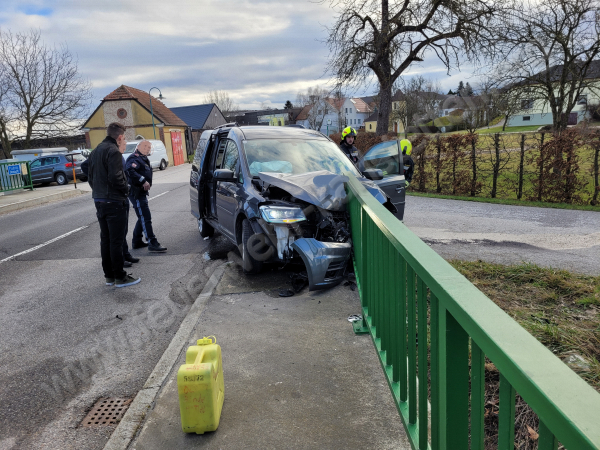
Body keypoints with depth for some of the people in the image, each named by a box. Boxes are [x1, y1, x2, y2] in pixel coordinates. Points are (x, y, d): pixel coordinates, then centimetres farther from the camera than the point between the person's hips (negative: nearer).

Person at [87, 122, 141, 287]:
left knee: (105, 239, 13)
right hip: (114, 202, -9)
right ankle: (120, 277, 3)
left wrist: (98, 191, 18)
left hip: (99, 201, 9)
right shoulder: (114, 151, -14)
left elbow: (90, 177, 18)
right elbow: (115, 178, -22)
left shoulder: (96, 151, 16)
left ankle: (109, 275, 21)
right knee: (116, 241, -3)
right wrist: (126, 189, -7)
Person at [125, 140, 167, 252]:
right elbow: (130, 171, -29)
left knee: (143, 218, 18)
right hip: (136, 193, -11)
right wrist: (143, 181, -31)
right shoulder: (134, 159, -12)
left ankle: (136, 241, 28)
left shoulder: (143, 159, 21)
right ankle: (152, 243, -14)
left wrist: (147, 184, 11)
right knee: (145, 217, -13)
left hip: (142, 192, 11)